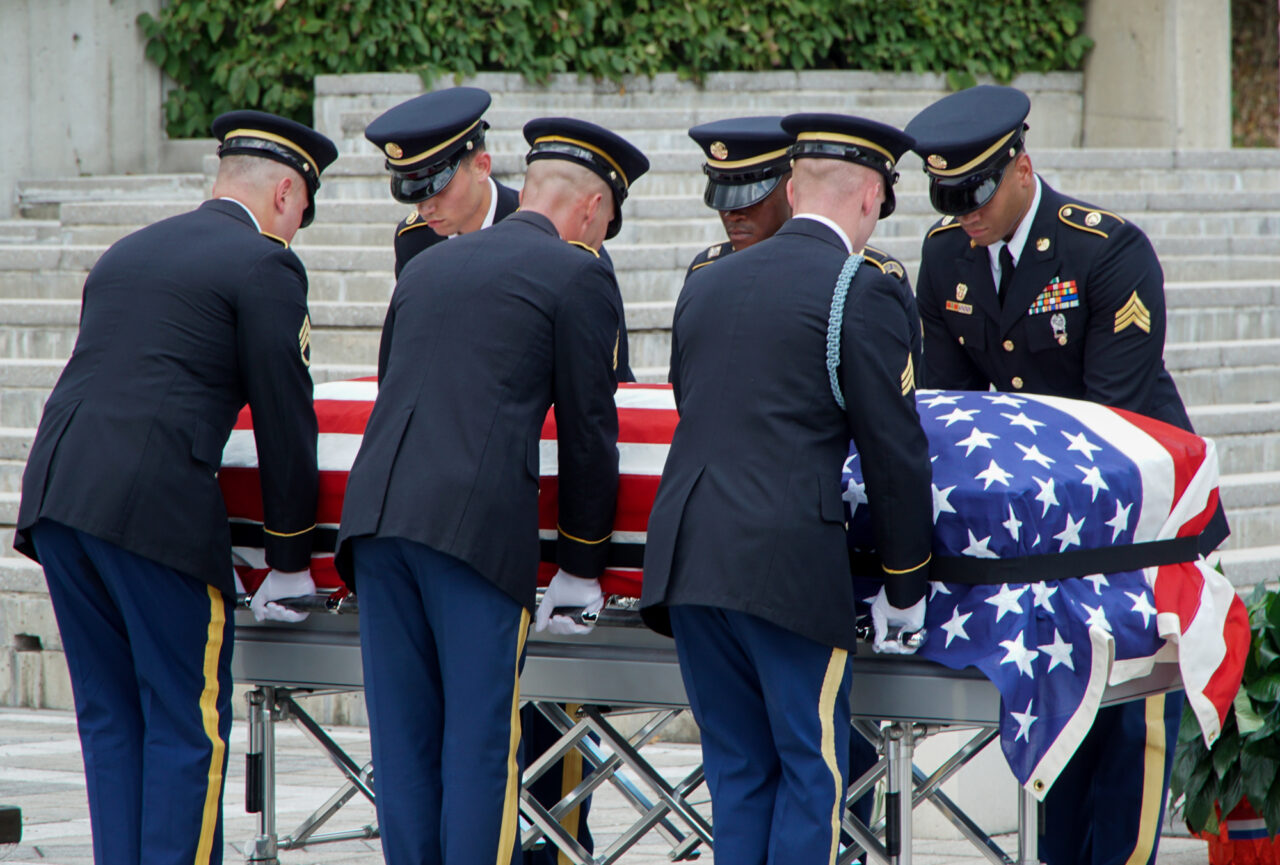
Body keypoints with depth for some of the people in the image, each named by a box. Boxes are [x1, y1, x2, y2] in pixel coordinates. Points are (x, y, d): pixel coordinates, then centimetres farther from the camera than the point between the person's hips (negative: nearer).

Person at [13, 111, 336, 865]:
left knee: (110, 717, 13)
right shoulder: (264, 266, 1)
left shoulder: (129, 252, 24)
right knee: (187, 723, 1)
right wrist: (291, 562, 11)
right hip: (156, 510, -7)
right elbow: (285, 418, 1)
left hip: (54, 492, 7)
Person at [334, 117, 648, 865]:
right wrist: (581, 569, 12)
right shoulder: (578, 275, 4)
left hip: (377, 509, 6)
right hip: (476, 524, -6)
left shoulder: (427, 266, 23)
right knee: (481, 739, -1)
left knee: (403, 736, 9)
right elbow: (589, 431, 4)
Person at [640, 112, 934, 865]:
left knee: (738, 770, 13)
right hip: (788, 566, -6)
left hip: (684, 554, 6)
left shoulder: (707, 285, 17)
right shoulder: (865, 296, -3)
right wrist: (905, 592, 7)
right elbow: (896, 456, -3)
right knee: (812, 770, 3)